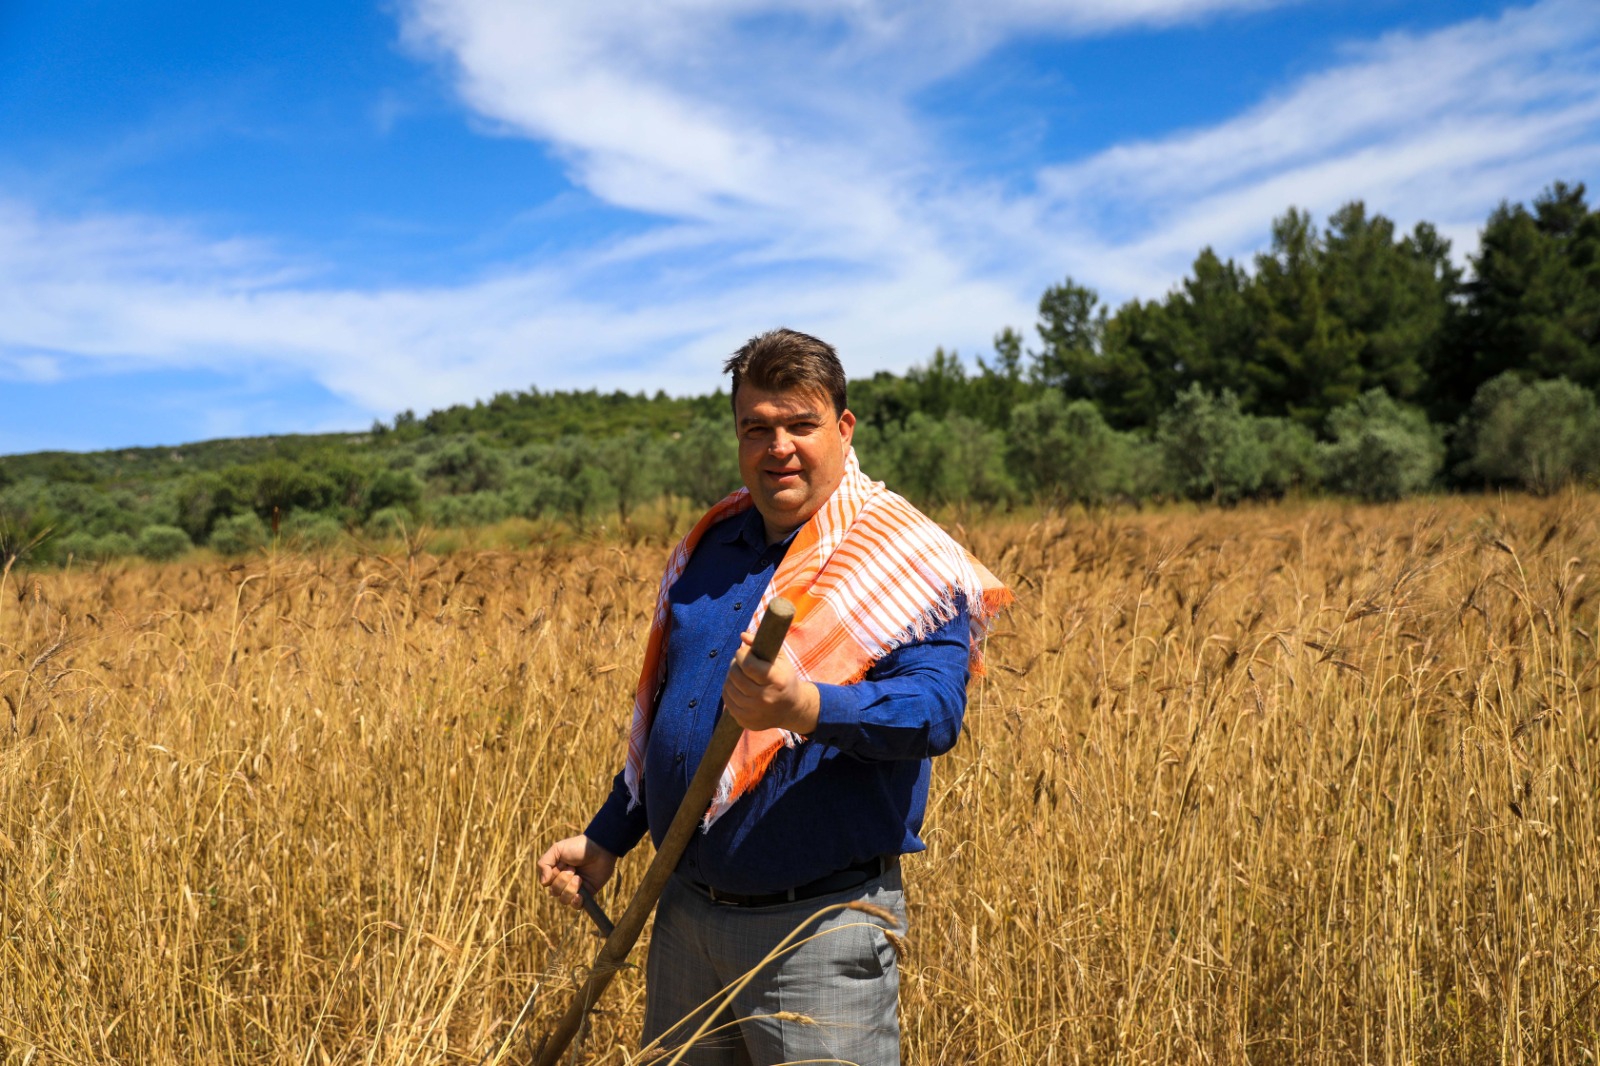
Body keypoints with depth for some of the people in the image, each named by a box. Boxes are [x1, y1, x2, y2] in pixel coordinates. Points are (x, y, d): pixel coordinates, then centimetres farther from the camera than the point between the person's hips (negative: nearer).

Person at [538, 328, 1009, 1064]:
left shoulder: (903, 558, -10)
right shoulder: (710, 547, 9)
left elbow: (935, 708, -24)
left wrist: (810, 709, -41)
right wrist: (607, 839, 17)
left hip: (819, 928, -6)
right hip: (685, 914, 6)